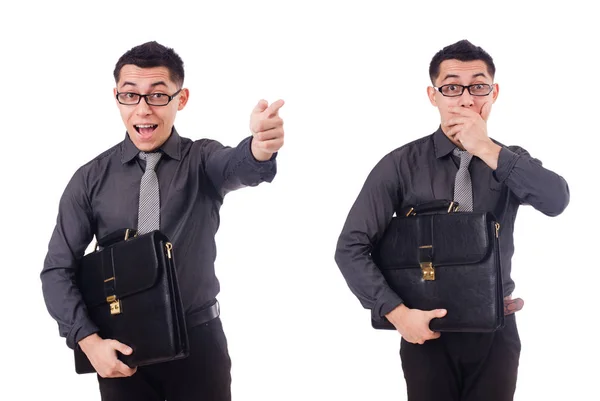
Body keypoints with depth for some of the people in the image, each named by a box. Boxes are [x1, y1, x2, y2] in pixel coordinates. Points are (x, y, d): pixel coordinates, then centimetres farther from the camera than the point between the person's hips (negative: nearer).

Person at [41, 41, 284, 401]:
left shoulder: (202, 160, -3)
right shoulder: (91, 179, -1)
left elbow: (239, 166, -27)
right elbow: (58, 269, 0)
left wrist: (260, 149, -51)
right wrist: (88, 340, -14)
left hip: (198, 342, 0)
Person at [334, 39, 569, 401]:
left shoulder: (511, 161, 3)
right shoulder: (401, 165, -6)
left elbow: (556, 201, -18)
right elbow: (351, 248, -8)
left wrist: (488, 151, -22)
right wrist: (397, 313, -17)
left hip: (495, 333, 2)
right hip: (427, 333, -2)